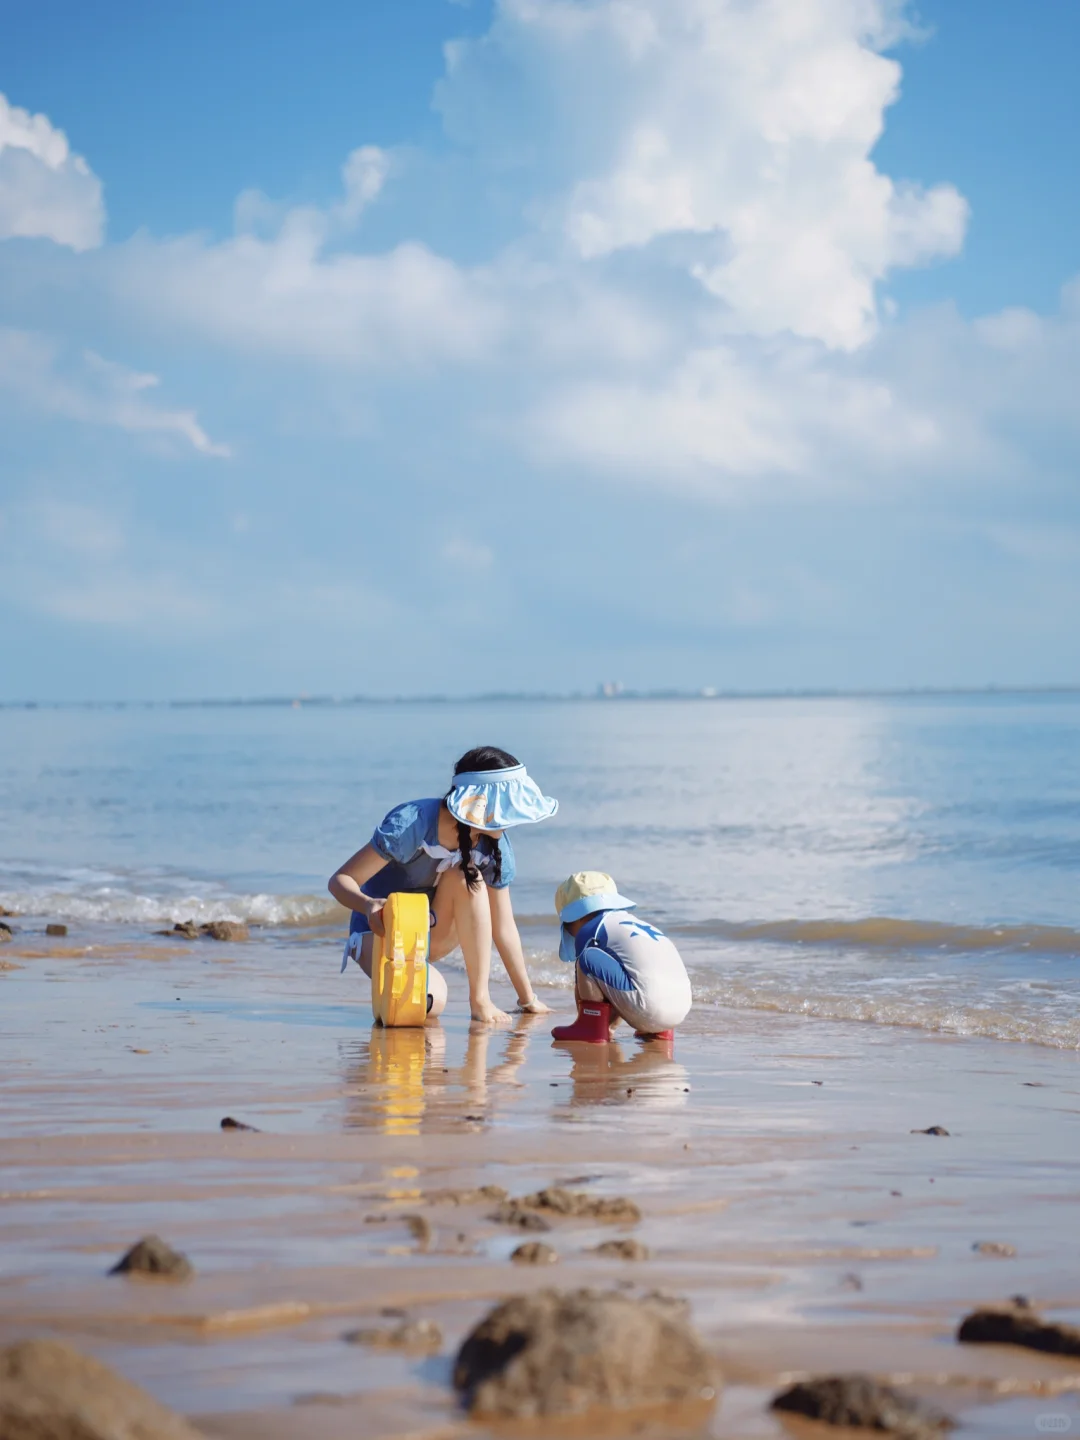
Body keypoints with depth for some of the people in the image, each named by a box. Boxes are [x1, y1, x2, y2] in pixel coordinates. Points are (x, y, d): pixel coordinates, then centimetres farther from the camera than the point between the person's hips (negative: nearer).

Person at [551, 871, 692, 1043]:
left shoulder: (589, 930, 8)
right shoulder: (634, 922, 31)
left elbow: (583, 985, 15)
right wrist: (609, 1026, 45)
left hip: (648, 1009, -8)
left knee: (588, 958, -1)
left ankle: (591, 1026, 1)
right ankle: (659, 1030, 17)